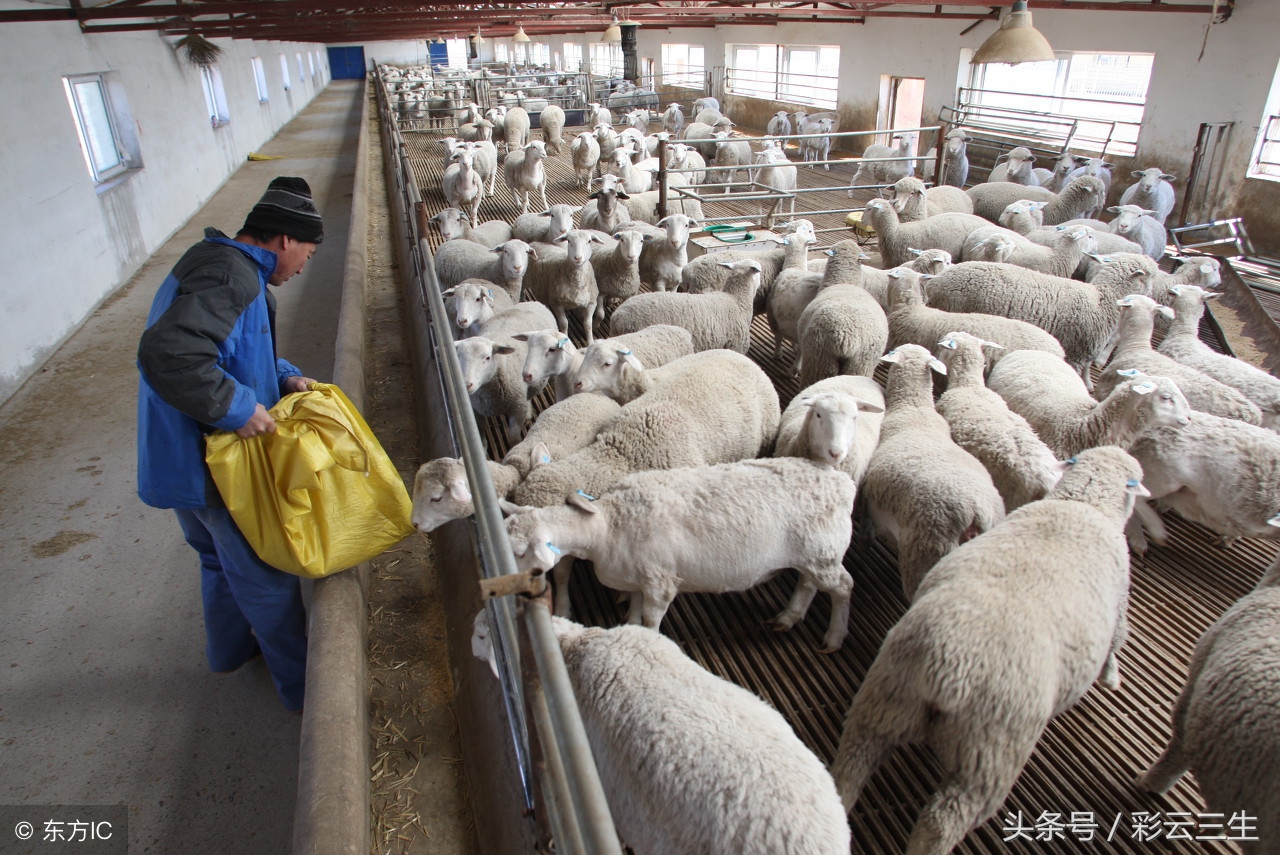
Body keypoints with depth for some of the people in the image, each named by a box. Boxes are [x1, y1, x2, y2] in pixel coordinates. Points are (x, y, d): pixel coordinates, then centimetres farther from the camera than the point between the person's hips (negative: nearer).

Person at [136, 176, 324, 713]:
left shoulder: (218, 263, 10)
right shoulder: (232, 276, -25)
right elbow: (168, 353, -39)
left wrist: (283, 377, 5)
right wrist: (238, 409, -30)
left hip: (185, 461, 10)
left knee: (222, 559, 29)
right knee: (267, 578, 7)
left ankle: (229, 650, 52)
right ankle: (302, 687, 26)